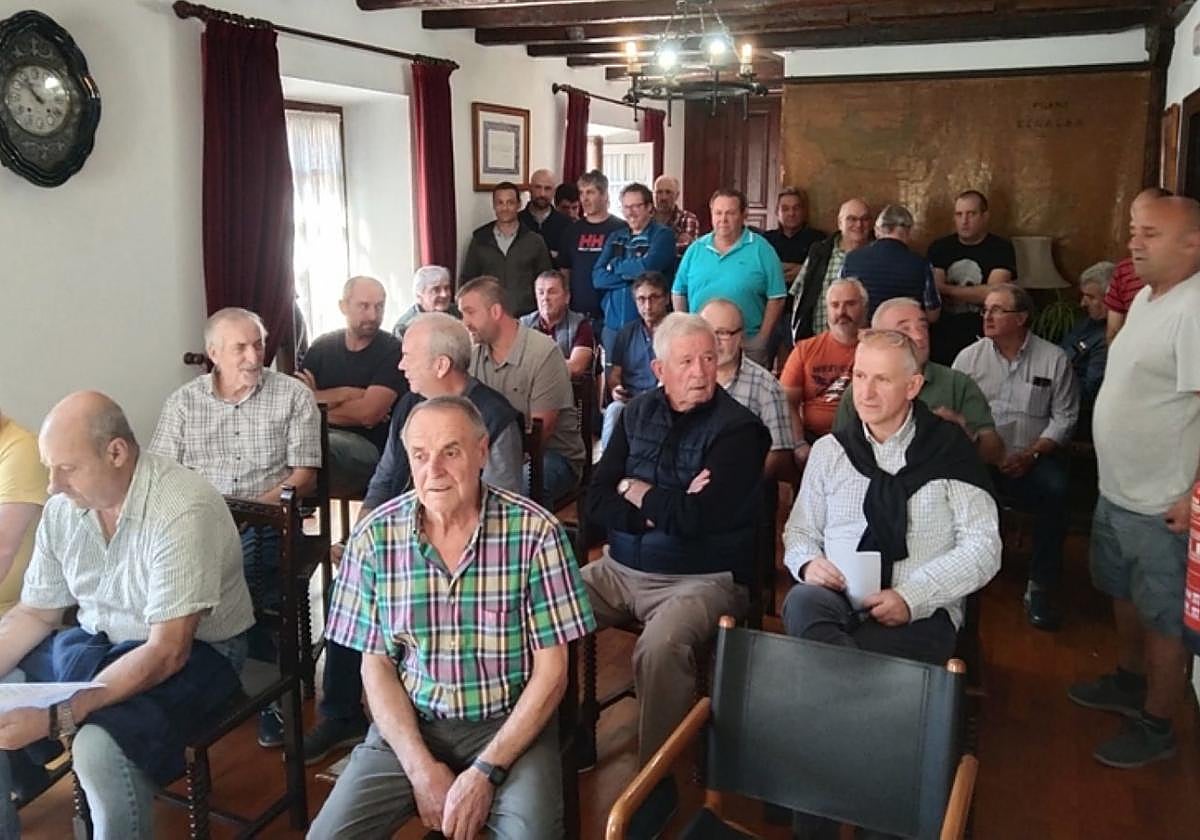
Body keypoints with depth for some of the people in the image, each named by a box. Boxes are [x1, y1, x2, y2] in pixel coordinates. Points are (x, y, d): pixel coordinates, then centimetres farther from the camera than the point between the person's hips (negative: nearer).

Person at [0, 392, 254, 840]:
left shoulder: (182, 511, -27)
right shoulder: (63, 506, -3)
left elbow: (167, 653, -28)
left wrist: (56, 718, -33)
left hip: (194, 653, -7)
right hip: (96, 644, 8)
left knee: (99, 748, -31)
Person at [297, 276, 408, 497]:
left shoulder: (393, 351, 0)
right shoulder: (322, 346, 14)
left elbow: (368, 413, -11)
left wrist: (320, 398, 3)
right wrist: (345, 394, -8)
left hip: (365, 444, -4)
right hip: (317, 436, 4)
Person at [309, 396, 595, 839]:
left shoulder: (535, 532, -12)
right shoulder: (375, 536, -5)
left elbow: (551, 670, -8)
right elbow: (376, 664, 1)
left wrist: (486, 772, -16)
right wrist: (422, 768, -11)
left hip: (510, 724, -2)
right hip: (409, 722, 3)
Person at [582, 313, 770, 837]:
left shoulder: (738, 428, -10)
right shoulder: (638, 413, 8)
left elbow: (697, 516, -20)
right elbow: (596, 502, 2)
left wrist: (636, 492, -4)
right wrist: (664, 509, -13)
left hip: (703, 578, -6)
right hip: (621, 569, 6)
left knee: (659, 648, -34)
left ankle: (656, 783, -12)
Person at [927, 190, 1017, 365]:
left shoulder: (1001, 248, 0)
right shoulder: (939, 247, 8)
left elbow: (993, 293, -12)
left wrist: (946, 289, -7)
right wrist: (975, 295, -12)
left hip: (982, 338, -2)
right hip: (943, 338, 2)